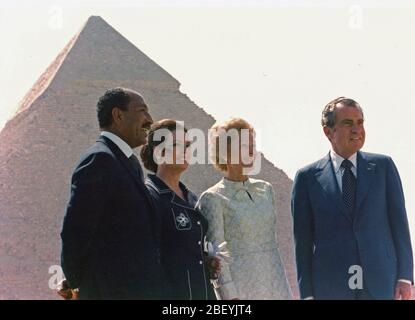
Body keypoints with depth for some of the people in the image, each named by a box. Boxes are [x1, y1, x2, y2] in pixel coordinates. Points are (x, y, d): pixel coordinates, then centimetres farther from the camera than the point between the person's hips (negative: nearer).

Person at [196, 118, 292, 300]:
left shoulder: (265, 189, 12)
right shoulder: (213, 198, -5)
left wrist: (280, 281, 15)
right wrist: (230, 295, -13)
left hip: (276, 284, 5)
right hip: (240, 287, -5)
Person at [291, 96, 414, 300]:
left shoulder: (383, 166, 6)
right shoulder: (308, 177, 3)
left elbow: (399, 224, 6)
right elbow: (303, 239, 3)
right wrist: (307, 294, 0)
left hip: (381, 283, 1)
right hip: (331, 288, -1)